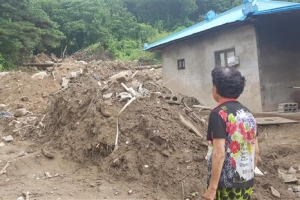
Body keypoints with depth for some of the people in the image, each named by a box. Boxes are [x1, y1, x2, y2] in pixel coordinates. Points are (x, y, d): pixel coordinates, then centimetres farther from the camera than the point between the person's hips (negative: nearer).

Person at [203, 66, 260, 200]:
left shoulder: (218, 113, -16)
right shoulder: (248, 114, 6)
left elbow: (219, 154, -22)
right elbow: (256, 151, 10)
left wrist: (212, 187, -18)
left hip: (225, 185, -7)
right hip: (247, 183, 7)